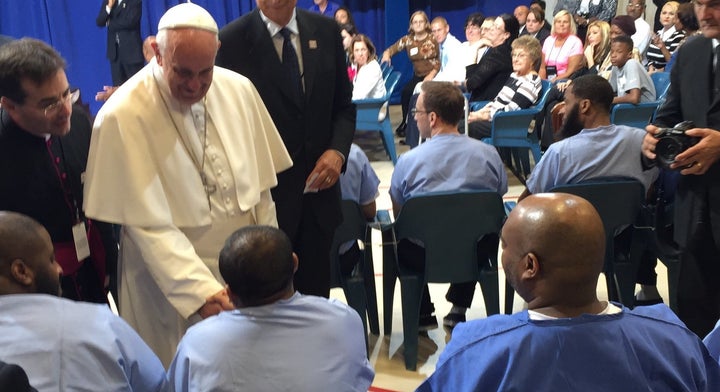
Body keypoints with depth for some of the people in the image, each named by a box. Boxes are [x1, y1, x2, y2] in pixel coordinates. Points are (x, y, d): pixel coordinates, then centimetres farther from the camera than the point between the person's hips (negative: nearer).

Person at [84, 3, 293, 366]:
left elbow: (260, 185, 4)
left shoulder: (239, 90, -4)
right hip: (172, 281, -4)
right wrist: (200, 289, -25)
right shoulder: (122, 116, -18)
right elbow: (149, 224, -18)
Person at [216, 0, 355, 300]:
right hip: (266, 195, -3)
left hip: (318, 189, 4)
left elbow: (344, 105, 11)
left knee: (316, 295, 14)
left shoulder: (326, 31, 4)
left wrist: (338, 150, -6)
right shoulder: (232, 41, -8)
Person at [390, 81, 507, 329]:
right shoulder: (489, 154, -5)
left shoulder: (408, 161, -12)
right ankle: (459, 310, 34)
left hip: (423, 257, -2)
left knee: (401, 241, 29)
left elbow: (398, 214, 1)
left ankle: (423, 315, 28)